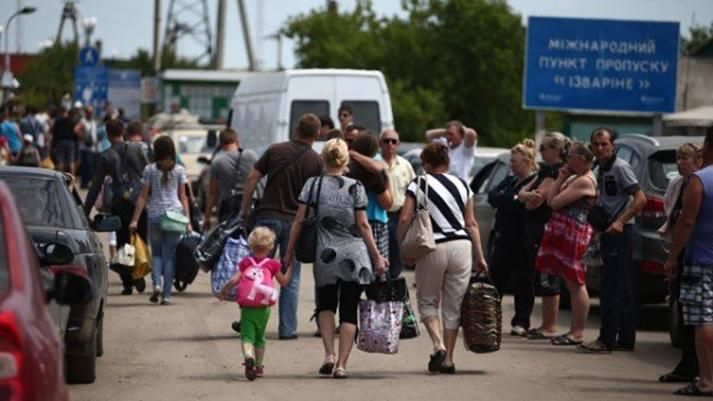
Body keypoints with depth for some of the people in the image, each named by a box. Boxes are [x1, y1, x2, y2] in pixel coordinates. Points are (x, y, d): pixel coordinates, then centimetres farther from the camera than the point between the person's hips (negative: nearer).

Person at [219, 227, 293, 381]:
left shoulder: (245, 262, 2)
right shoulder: (272, 264, 0)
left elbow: (234, 280, -6)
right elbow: (284, 281, 10)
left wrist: (223, 290, 10)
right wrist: (290, 266, 22)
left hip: (246, 308, -1)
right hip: (263, 308, 1)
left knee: (247, 336, -3)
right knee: (260, 337, 19)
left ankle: (248, 356, -33)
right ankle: (259, 366, 24)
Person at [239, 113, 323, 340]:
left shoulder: (275, 150, 0)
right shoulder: (316, 161, -1)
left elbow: (252, 178, -2)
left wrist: (245, 209, 4)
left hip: (268, 217, 0)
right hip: (295, 221, 0)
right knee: (291, 278, 7)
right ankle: (287, 329, 6)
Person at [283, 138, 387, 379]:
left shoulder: (313, 185, 0)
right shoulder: (356, 187, -1)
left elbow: (299, 220, -1)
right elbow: (363, 225, -2)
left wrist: (289, 253, 6)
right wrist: (377, 257, 4)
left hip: (326, 255, 1)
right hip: (355, 255, -1)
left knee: (326, 306, 20)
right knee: (349, 311, 7)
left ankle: (329, 354, 2)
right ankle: (341, 364, 0)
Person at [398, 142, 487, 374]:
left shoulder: (418, 185, 0)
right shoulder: (461, 185, 11)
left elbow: (405, 219, -7)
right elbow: (471, 223, 11)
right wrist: (479, 257, 15)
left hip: (433, 248, -3)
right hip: (462, 246, 3)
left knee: (427, 301, 13)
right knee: (453, 305, 10)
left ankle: (439, 345, -8)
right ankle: (448, 359, 10)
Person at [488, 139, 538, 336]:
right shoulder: (509, 181, 16)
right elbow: (492, 196, 0)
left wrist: (504, 200, -16)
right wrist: (513, 198, -15)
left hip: (523, 240, -7)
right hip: (504, 238, 7)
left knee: (522, 282, 0)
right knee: (495, 278, 7)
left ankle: (522, 322, 7)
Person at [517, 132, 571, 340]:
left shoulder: (558, 172, -13)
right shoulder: (545, 170, 18)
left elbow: (536, 200, -20)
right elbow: (522, 194, 8)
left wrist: (528, 198, -1)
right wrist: (529, 195, -12)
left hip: (547, 229, -10)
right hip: (536, 229, 10)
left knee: (547, 279, -7)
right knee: (541, 278, 13)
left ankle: (550, 327, -4)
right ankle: (547, 325, 19)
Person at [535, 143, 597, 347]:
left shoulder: (585, 181, -13)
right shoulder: (574, 178, 19)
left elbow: (554, 202, -16)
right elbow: (551, 201, 14)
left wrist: (560, 180, -3)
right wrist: (561, 178, 7)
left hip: (574, 234, -10)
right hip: (563, 232, 10)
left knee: (575, 283, -8)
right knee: (572, 283, 11)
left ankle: (577, 332, -6)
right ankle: (575, 330, 15)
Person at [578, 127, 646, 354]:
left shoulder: (620, 167, -12)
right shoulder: (602, 170, 16)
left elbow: (640, 199, -19)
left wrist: (620, 222, -25)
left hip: (621, 233, -10)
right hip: (609, 233, 10)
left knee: (611, 289, -10)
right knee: (624, 291, 12)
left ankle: (607, 340, -10)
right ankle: (626, 340, 15)